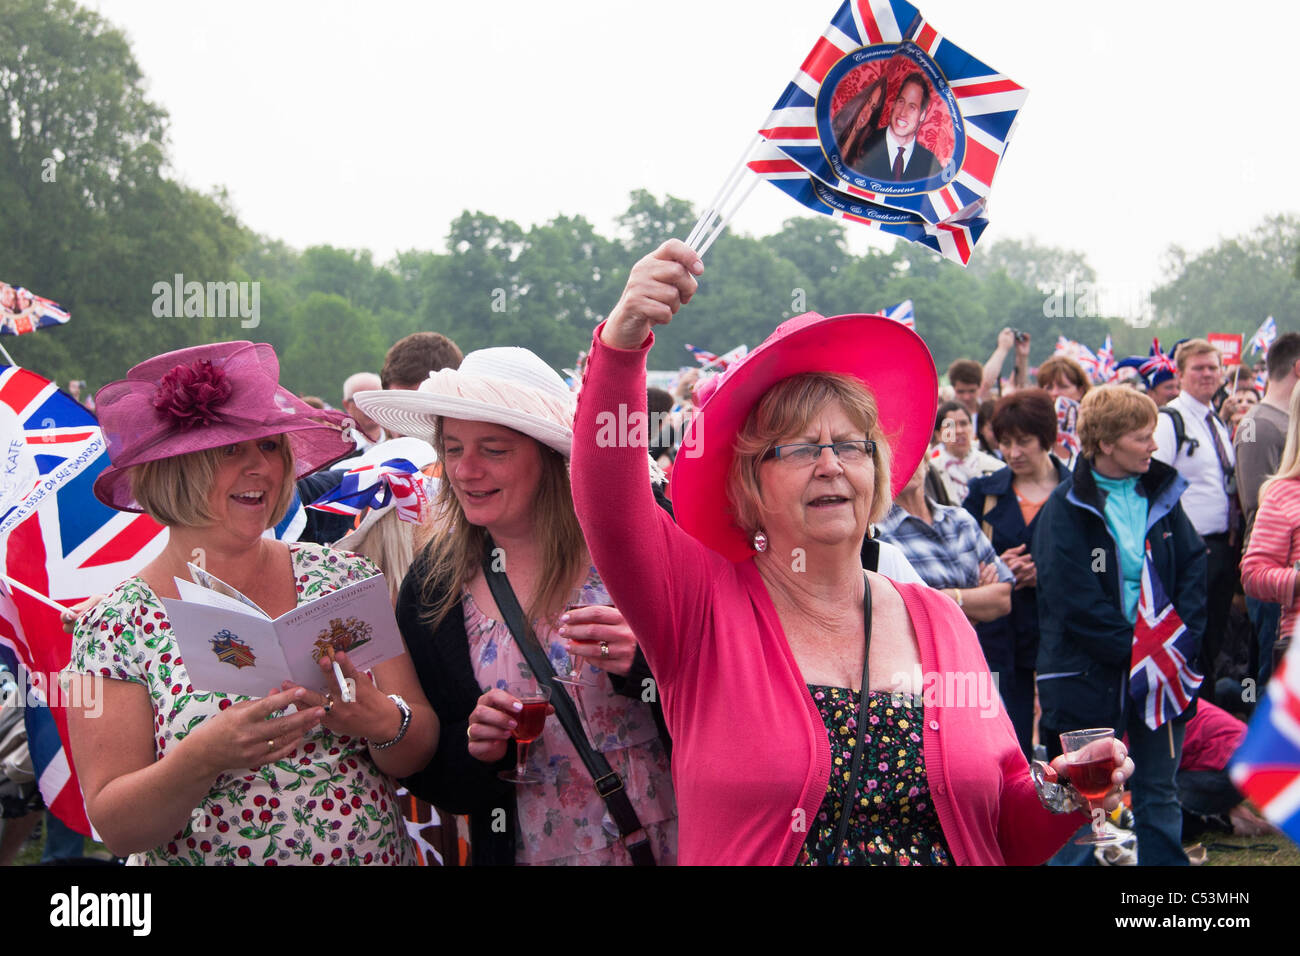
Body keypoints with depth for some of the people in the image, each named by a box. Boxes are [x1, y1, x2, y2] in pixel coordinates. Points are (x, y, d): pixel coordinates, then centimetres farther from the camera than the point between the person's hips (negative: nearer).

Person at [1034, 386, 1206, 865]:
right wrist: (1137, 651, -18)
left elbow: (1194, 567, 5)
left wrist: (1183, 638, -9)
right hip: (1090, 676, -5)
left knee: (1158, 794, 13)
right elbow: (1076, 603, -16)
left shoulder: (1161, 493, 5)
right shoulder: (1065, 510, -11)